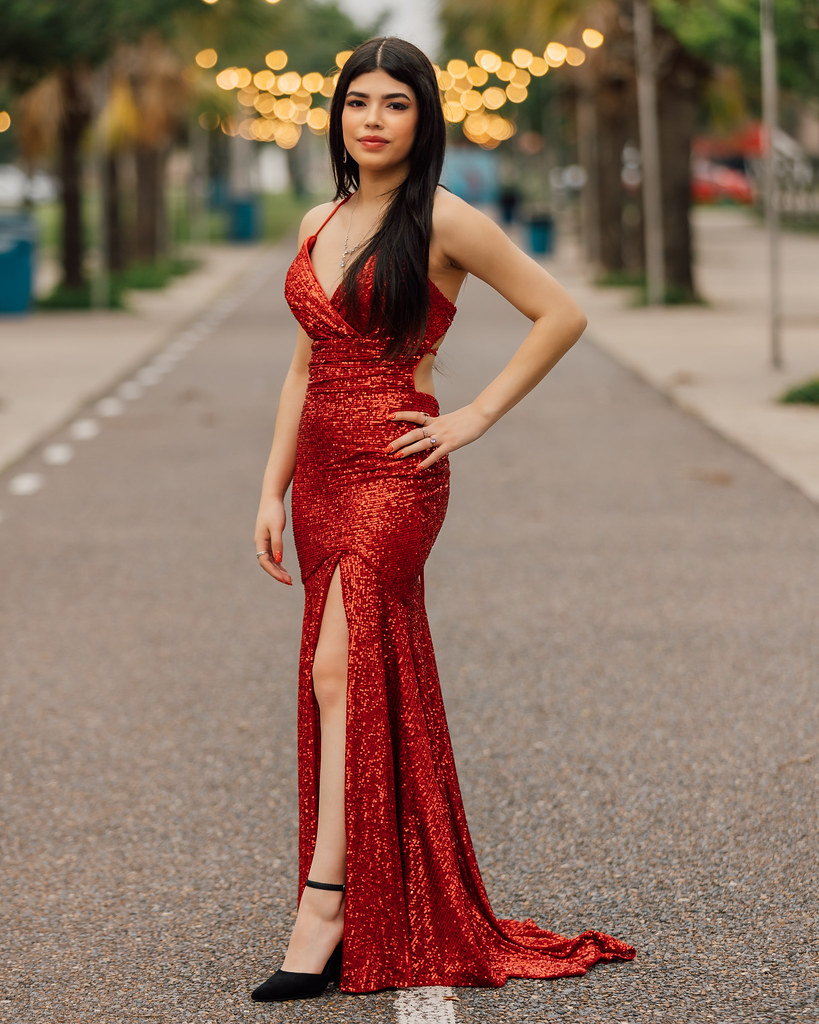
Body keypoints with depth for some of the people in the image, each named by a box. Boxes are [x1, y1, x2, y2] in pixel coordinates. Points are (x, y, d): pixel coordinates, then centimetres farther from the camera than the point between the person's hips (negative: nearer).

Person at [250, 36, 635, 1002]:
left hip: (393, 474, -6)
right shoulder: (319, 225, 12)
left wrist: (476, 415, -7)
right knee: (371, 684, 8)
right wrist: (271, 490, 11)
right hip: (320, 471, 7)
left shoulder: (443, 222, -7)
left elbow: (561, 314, -5)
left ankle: (324, 916, -15)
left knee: (339, 672, -16)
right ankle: (383, 917, 13)